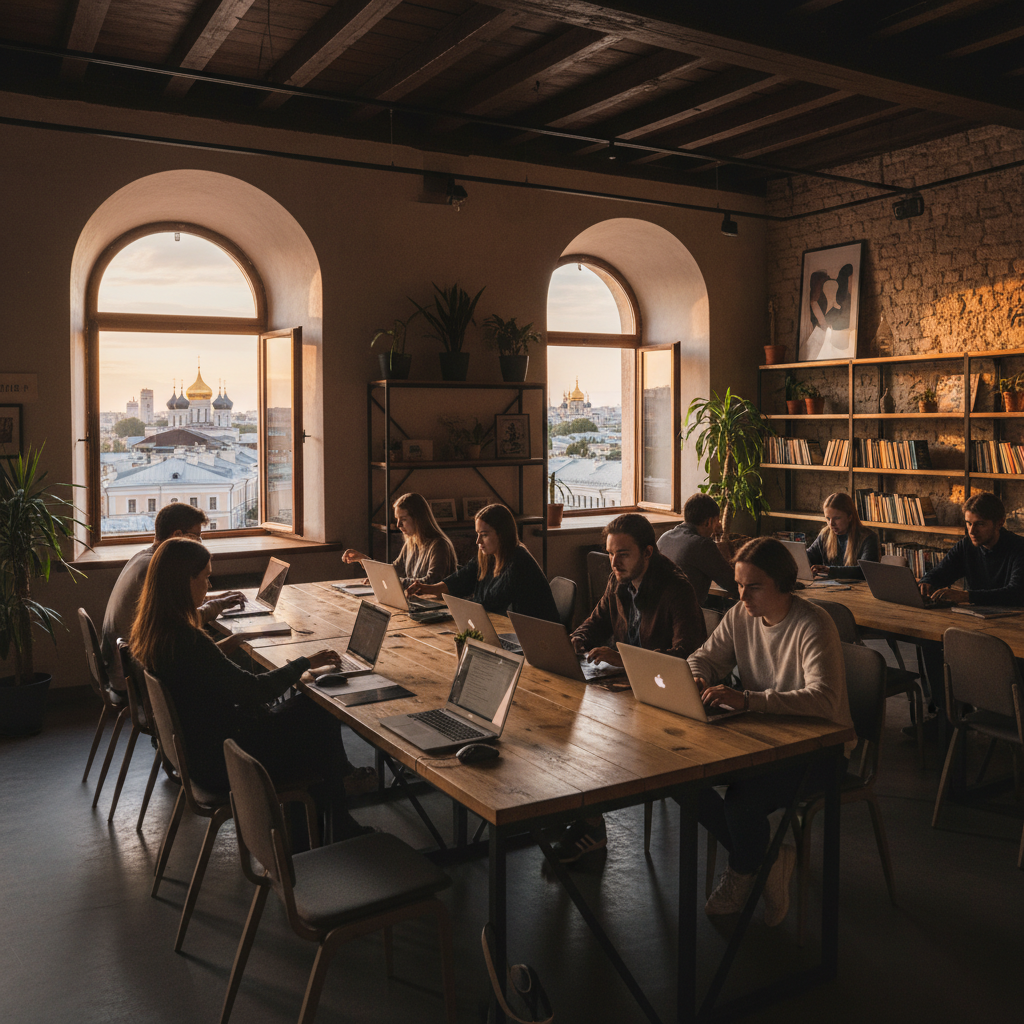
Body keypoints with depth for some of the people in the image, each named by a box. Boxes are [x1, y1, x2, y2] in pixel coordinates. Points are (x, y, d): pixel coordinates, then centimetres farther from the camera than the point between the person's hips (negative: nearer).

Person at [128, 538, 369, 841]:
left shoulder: (148, 629, -1)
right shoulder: (185, 641, -30)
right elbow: (254, 689, -24)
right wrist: (304, 663, -11)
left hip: (190, 745, 9)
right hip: (219, 763, -9)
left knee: (311, 710, 12)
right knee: (321, 720, 2)